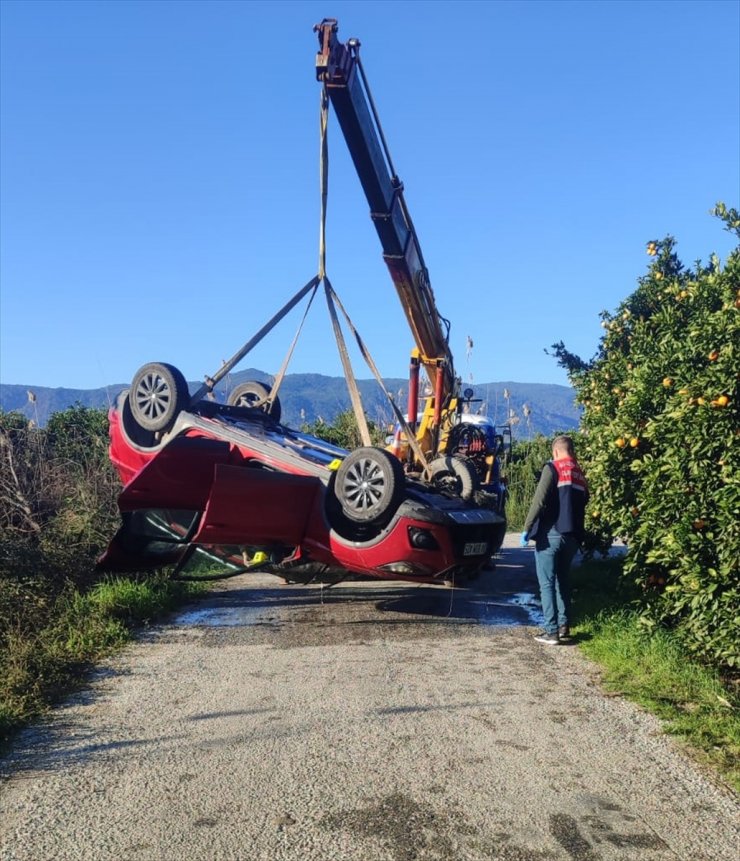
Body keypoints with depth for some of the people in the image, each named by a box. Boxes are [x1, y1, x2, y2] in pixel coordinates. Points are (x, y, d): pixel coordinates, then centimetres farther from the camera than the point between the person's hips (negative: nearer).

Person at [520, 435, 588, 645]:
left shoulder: (553, 468, -5)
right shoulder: (581, 475, 14)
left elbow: (539, 500, -14)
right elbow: (583, 504, 14)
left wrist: (527, 528, -9)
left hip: (550, 533, -6)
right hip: (572, 536, 6)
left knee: (547, 583, -1)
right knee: (562, 580, 19)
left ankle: (551, 631, -3)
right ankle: (564, 626, 21)